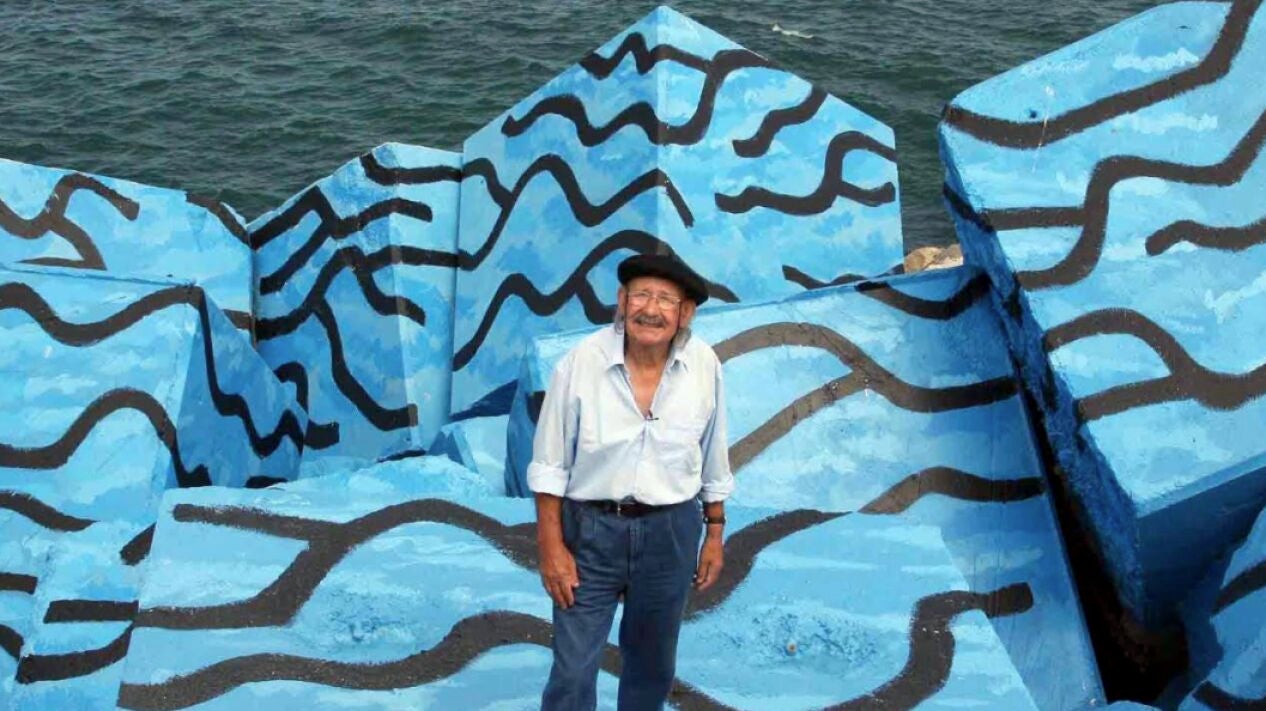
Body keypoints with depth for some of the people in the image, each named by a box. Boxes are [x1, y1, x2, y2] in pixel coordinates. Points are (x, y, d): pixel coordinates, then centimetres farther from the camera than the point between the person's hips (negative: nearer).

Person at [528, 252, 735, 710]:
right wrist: (551, 547, -9)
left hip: (670, 533, 2)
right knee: (573, 667, 3)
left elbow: (713, 460, 4)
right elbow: (550, 465, -8)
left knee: (653, 664, 20)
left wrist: (715, 534, 8)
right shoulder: (581, 362, -15)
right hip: (590, 530, -2)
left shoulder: (704, 366, -9)